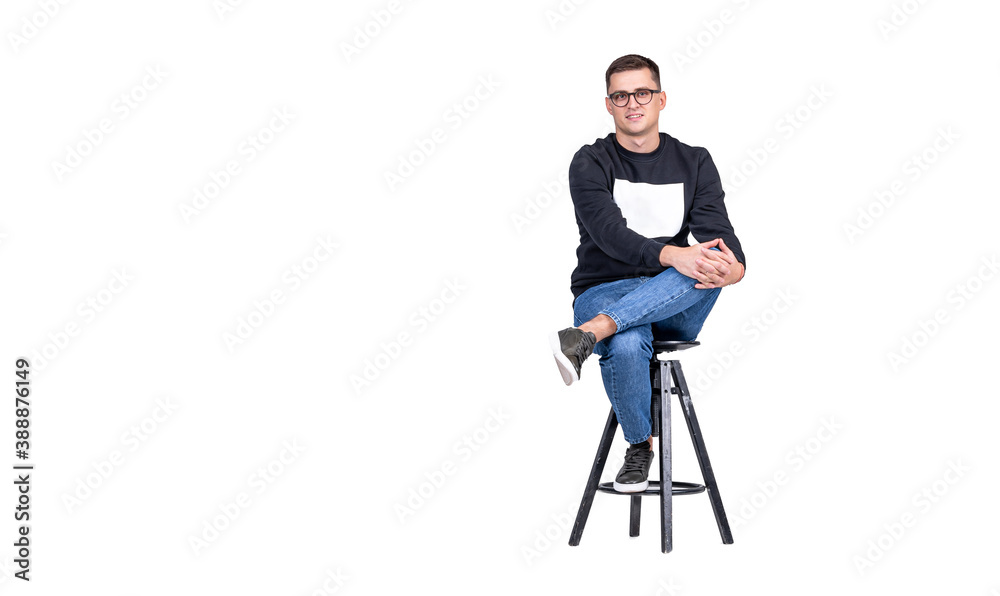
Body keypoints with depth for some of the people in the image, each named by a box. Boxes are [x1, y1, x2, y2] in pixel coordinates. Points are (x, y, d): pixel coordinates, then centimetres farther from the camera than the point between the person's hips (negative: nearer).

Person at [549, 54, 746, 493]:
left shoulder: (694, 164, 9)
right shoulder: (591, 164, -1)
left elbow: (718, 233, -5)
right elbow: (610, 233, -18)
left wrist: (734, 267, -31)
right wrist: (670, 255, -37)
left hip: (675, 309, 2)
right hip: (603, 291, -2)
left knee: (712, 260, -32)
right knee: (626, 345, -38)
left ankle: (586, 336, -44)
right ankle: (640, 445, -9)